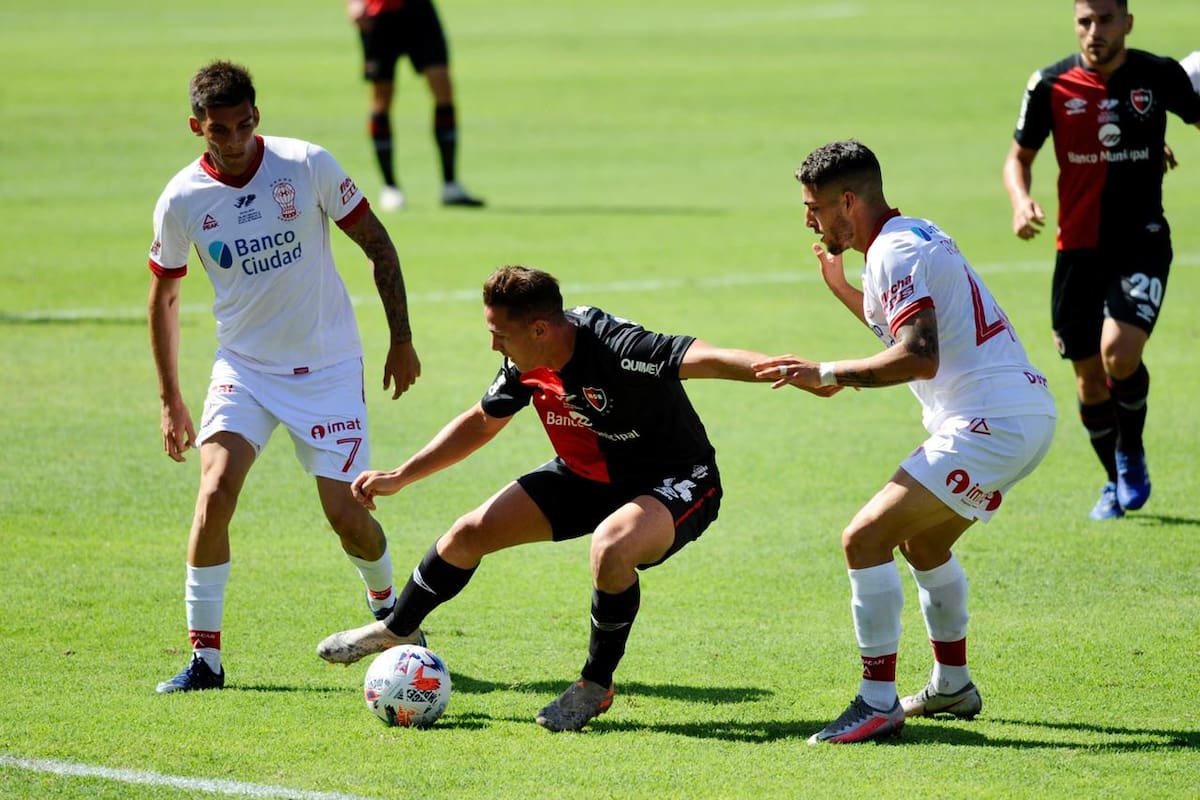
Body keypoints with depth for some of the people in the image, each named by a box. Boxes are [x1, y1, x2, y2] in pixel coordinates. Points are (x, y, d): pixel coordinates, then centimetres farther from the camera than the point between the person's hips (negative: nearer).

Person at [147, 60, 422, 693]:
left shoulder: (308, 166, -13)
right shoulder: (181, 201, -8)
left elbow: (376, 244, -1)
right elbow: (163, 295, 7)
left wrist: (401, 340, -2)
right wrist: (170, 398, 7)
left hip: (328, 367, -1)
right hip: (243, 368, 1)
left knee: (346, 512, -4)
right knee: (215, 492, -20)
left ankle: (389, 610, 29)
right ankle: (204, 658, -12)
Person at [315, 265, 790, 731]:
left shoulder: (617, 349, -34)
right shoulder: (525, 366, -10)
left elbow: (705, 359, -46)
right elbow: (481, 423, 9)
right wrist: (397, 479, 11)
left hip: (675, 483, -8)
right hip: (590, 475, 8)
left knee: (610, 549, -38)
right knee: (470, 534, 6)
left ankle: (597, 686, -13)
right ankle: (399, 630, 35)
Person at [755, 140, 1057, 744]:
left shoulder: (895, 252, -13)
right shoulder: (918, 237, 18)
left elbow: (920, 358, -25)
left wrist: (827, 374, -21)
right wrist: (841, 289, 29)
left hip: (993, 424, -11)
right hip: (1026, 411, 11)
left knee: (864, 539, -13)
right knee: (923, 541, 29)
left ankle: (878, 705, -13)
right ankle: (952, 685, 37)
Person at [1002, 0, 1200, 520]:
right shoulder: (1051, 86, -4)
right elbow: (1019, 156, 7)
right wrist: (1021, 202, -12)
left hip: (1142, 243, -2)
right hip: (1078, 248, 2)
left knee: (1119, 353, -22)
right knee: (1089, 376, 7)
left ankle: (1133, 455, 5)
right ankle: (1115, 480, 31)